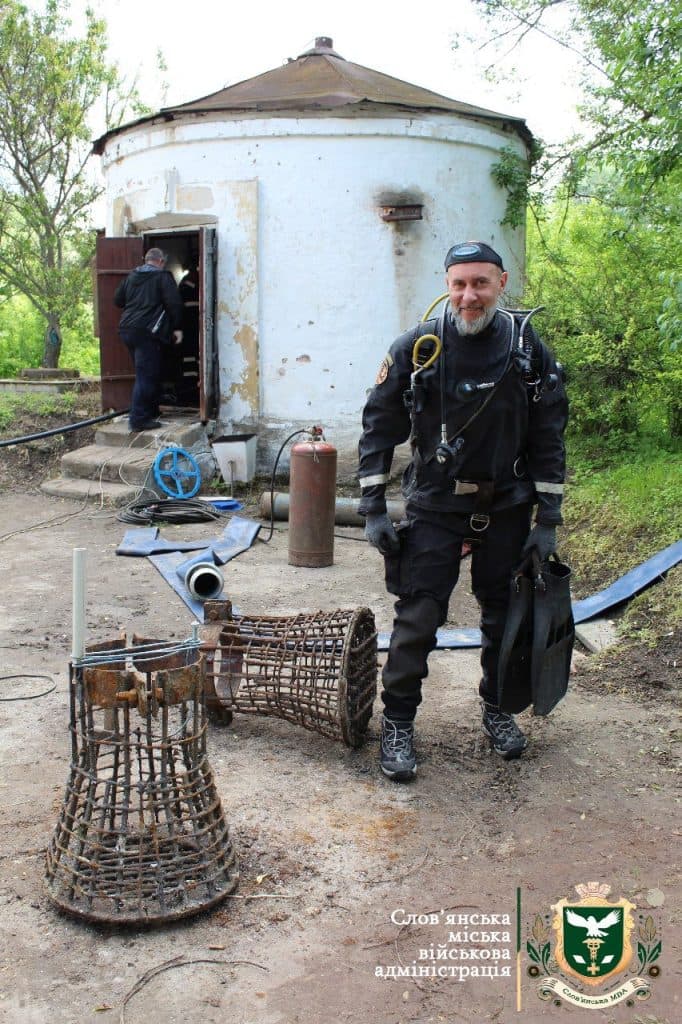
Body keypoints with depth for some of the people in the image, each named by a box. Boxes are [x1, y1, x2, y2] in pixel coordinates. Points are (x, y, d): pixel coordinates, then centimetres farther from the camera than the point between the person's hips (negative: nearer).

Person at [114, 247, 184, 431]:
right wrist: (177, 327, -3)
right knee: (146, 375, -8)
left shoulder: (132, 276, 17)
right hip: (146, 331, -8)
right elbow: (174, 303, -10)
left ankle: (151, 412, 25)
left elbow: (118, 300, 20)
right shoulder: (163, 276, -2)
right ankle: (139, 419, -12)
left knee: (146, 373, 18)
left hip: (126, 329, 8)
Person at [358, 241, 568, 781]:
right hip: (435, 506, -2)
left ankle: (499, 707, 35)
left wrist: (548, 519, -2)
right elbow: (379, 426, -1)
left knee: (506, 614, 13)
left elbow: (549, 438, 0)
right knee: (417, 617, -4)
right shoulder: (417, 348, -7)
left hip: (508, 507, 2)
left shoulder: (528, 348, -4)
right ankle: (398, 723, 12)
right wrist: (374, 509, -6)